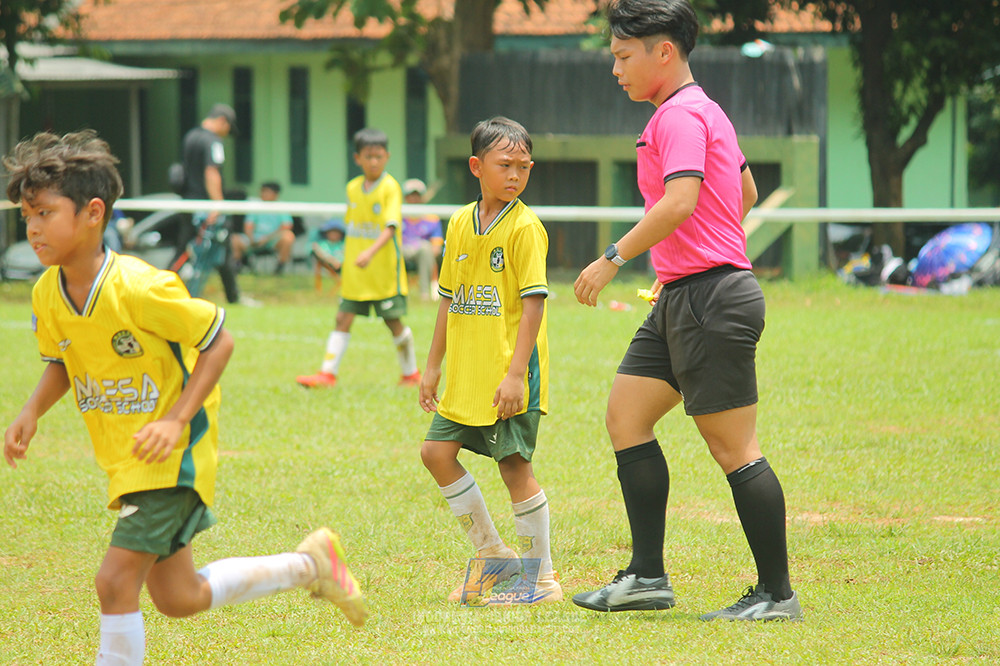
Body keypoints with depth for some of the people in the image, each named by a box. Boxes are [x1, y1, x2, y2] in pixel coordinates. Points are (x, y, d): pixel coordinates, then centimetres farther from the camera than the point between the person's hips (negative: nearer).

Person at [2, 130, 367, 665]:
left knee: (115, 581, -18)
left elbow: (218, 342, -15)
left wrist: (176, 420, -22)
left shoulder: (139, 288, -25)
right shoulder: (46, 296, -5)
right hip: (123, 461, 8)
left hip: (172, 457, -8)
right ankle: (309, 565, 34)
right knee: (179, 599, 14)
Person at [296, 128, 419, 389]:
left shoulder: (390, 187, -10)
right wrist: (345, 266, 19)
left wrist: (371, 252, -33)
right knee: (343, 319, -1)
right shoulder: (353, 188, 8)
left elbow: (390, 227, -19)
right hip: (355, 273, 5)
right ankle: (328, 373, 0)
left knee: (394, 322, 4)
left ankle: (411, 374, 20)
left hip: (384, 270, -5)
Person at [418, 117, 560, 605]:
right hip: (466, 376, 7)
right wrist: (433, 366, 16)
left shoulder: (524, 227, -10)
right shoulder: (460, 223, 9)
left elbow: (534, 303, -15)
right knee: (437, 451, 5)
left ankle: (542, 578, 4)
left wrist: (516, 373, -21)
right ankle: (493, 555, 17)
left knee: (515, 464, -6)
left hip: (509, 374, -7)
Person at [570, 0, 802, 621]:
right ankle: (647, 576, 10)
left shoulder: (681, 115, -14)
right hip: (680, 299, 11)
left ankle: (777, 593, -1)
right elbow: (745, 192, 30)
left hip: (710, 299, -11)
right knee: (626, 417, 9)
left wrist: (614, 258, -23)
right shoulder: (704, 111, 18)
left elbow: (681, 200, -28)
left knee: (734, 448, -6)